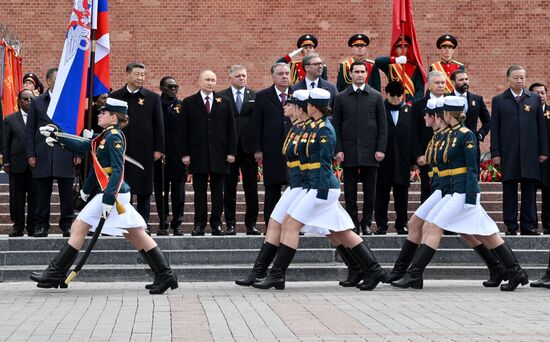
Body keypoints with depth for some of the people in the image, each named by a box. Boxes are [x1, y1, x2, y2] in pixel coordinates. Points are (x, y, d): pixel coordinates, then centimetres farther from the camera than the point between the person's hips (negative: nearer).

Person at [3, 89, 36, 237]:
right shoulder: (10, 119, 8)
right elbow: (6, 142, 7)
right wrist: (6, 162, 1)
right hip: (17, 164, 1)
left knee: (34, 197, 3)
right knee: (17, 197, 4)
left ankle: (32, 227, 10)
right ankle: (18, 226, 11)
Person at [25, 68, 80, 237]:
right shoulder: (37, 102, 8)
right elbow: (29, 129, 8)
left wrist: (78, 153, -1)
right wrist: (30, 154, 0)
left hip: (66, 155, 0)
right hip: (43, 156, 1)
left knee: (67, 193, 1)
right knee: (42, 193, 4)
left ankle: (67, 224, 10)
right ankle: (41, 225, 11)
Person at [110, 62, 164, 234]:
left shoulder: (152, 98, 5)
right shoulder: (115, 97, 5)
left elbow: (158, 125, 4)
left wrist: (158, 148, -2)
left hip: (145, 150, 0)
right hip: (120, 149, 0)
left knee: (144, 189, 4)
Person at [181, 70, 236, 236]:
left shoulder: (224, 102, 9)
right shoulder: (189, 102, 5)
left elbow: (230, 129, 8)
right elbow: (184, 130, 2)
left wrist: (231, 151, 0)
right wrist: (185, 153, -5)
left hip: (219, 153, 1)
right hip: (198, 153, -1)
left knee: (218, 191, 4)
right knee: (199, 191, 2)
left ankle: (216, 224, 10)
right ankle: (199, 224, 7)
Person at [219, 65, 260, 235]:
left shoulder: (255, 97, 7)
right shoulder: (221, 97, 4)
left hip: (249, 147, 1)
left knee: (251, 188, 3)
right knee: (229, 188, 3)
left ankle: (251, 224, 10)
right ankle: (231, 224, 9)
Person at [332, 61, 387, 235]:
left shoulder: (376, 97, 6)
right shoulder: (341, 97, 7)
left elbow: (383, 125, 4)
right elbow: (336, 126, 5)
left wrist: (381, 149, -4)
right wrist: (338, 149, -4)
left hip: (370, 152, 0)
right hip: (349, 152, 0)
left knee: (369, 190, 3)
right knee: (350, 191, 2)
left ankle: (366, 223, 13)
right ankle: (353, 224, 9)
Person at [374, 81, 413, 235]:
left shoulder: (409, 111, 7)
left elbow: (413, 136, 5)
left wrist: (413, 159, 0)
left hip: (402, 160, 1)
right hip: (383, 159, -1)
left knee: (401, 194, 6)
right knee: (381, 193, 3)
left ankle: (401, 224, 14)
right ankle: (381, 225, 9)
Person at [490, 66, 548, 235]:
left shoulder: (535, 99, 9)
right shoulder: (499, 100, 5)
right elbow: (494, 128, 3)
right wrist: (495, 153, -4)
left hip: (530, 153, 1)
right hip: (508, 153, -1)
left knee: (529, 190, 2)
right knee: (509, 190, 2)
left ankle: (528, 225, 8)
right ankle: (511, 226, 7)